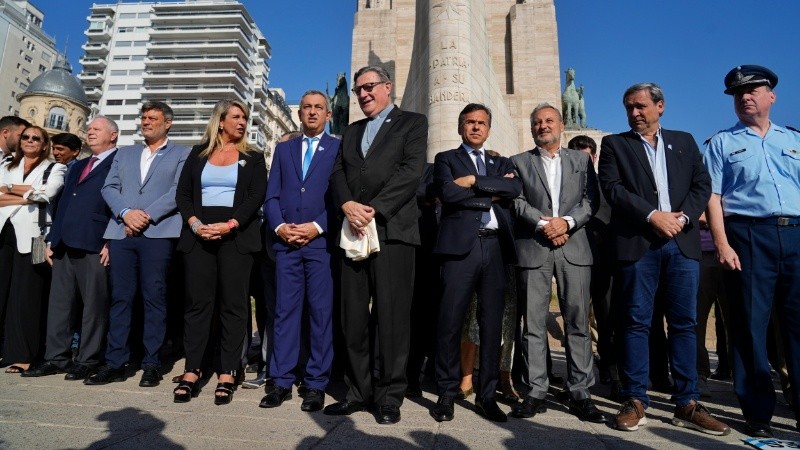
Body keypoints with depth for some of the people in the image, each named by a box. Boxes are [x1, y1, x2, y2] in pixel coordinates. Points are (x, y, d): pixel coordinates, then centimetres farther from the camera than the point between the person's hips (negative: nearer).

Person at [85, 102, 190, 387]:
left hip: (158, 233, -4)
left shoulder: (181, 154, 8)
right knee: (120, 298, 5)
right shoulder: (124, 154, 23)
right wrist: (126, 212, -7)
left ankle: (151, 365, 5)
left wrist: (147, 215, -13)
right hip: (121, 233, 4)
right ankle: (115, 363, 12)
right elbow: (109, 188, 12)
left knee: (154, 298, -2)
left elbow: (179, 191, -5)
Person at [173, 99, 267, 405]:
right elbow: (183, 193, 9)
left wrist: (229, 226, -14)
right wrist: (195, 224, -9)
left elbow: (256, 197, -1)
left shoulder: (253, 158, 11)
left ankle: (227, 374, 2)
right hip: (198, 235, 2)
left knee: (233, 304, -3)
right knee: (197, 302, 0)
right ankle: (191, 372, 7)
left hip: (236, 236, -1)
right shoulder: (198, 154, 15)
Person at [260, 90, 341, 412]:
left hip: (322, 241, -3)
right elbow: (271, 196, 13)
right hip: (286, 242, 3)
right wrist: (280, 226, -4)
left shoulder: (339, 148, 8)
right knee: (285, 311, 5)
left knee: (321, 312, 0)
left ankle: (316, 384, 9)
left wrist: (317, 227, -11)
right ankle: (282, 381, 13)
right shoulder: (283, 149, 19)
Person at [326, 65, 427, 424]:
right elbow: (338, 173, 12)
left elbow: (411, 171, -6)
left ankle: (390, 395, 9)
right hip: (353, 231, 5)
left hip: (392, 230, -5)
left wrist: (374, 210, -14)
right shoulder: (351, 131, 26)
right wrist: (348, 206, -9)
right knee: (353, 316, 6)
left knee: (391, 316, -2)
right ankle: (358, 391, 18)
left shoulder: (412, 123, 9)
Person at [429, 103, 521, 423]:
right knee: (451, 322, -3)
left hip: (497, 247, 4)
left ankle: (486, 396, 17)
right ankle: (447, 394, 11)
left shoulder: (502, 163, 22)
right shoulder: (446, 159, 12)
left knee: (492, 324, 6)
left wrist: (474, 182, -7)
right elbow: (448, 193, -8)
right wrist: (492, 193, -3)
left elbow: (516, 189, -1)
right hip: (461, 245, -3)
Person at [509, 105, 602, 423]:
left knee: (578, 323, 1)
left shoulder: (582, 160, 16)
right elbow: (517, 202, 2)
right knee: (534, 324, 0)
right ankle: (536, 392, 8)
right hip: (533, 249, 0)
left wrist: (567, 221, -11)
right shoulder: (519, 162, 14)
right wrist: (543, 224, -12)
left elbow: (590, 200, 5)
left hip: (574, 248, 1)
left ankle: (580, 393, 9)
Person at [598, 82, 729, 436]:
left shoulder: (684, 141, 18)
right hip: (637, 243, -2)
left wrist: (683, 216, -8)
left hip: (682, 242, 3)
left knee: (684, 323, 4)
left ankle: (687, 404, 12)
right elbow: (612, 187, -4)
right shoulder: (614, 144, 10)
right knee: (636, 323, -1)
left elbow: (702, 184, 10)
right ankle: (635, 401, 6)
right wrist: (652, 216, -13)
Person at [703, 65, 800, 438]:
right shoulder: (722, 143, 9)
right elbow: (712, 197, 1)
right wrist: (722, 244, -11)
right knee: (750, 325, 0)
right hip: (748, 236, -3)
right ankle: (758, 413, 9)